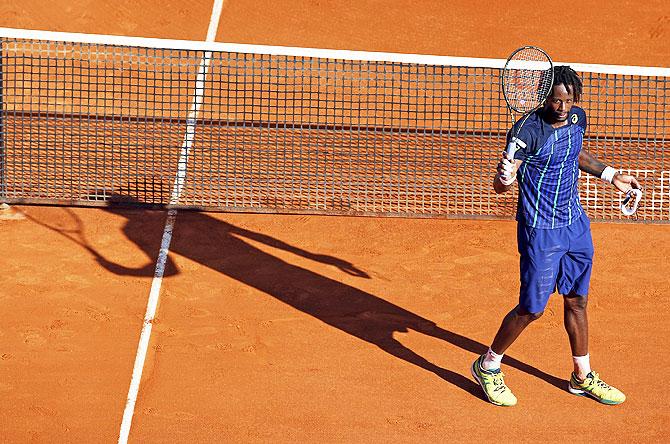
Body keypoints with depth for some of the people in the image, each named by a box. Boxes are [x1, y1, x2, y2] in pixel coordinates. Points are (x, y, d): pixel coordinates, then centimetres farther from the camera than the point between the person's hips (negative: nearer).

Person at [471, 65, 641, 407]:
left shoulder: (577, 118, 0)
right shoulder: (527, 131, -22)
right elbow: (500, 185, -26)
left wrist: (611, 175, 22)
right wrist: (505, 178, -48)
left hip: (576, 225, 7)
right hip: (541, 231, -7)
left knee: (577, 301, 16)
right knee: (532, 308, 0)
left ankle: (582, 377, 32)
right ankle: (488, 366, 22)